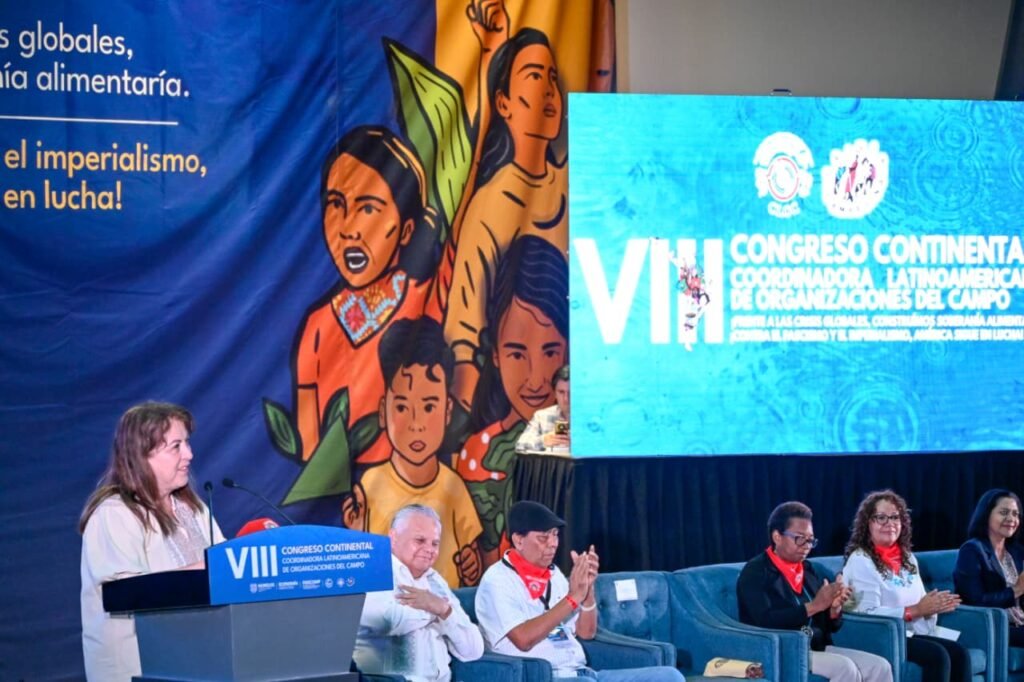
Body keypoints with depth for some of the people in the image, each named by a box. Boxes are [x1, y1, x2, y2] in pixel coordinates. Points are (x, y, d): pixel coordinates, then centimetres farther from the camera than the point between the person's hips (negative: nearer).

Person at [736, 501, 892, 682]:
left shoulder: (808, 569, 14)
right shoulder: (755, 573, -7)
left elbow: (830, 625, 15)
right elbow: (765, 621, -22)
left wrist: (834, 608, -9)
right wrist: (814, 606, -24)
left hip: (817, 649, 7)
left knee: (880, 667, -10)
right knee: (845, 667, -27)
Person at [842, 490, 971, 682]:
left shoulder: (907, 558, 18)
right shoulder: (861, 560, -8)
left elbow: (921, 606, 15)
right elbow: (869, 613, -18)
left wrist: (933, 606, -10)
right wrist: (915, 610, -20)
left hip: (909, 635, 8)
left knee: (958, 652, -16)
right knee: (937, 655, -27)